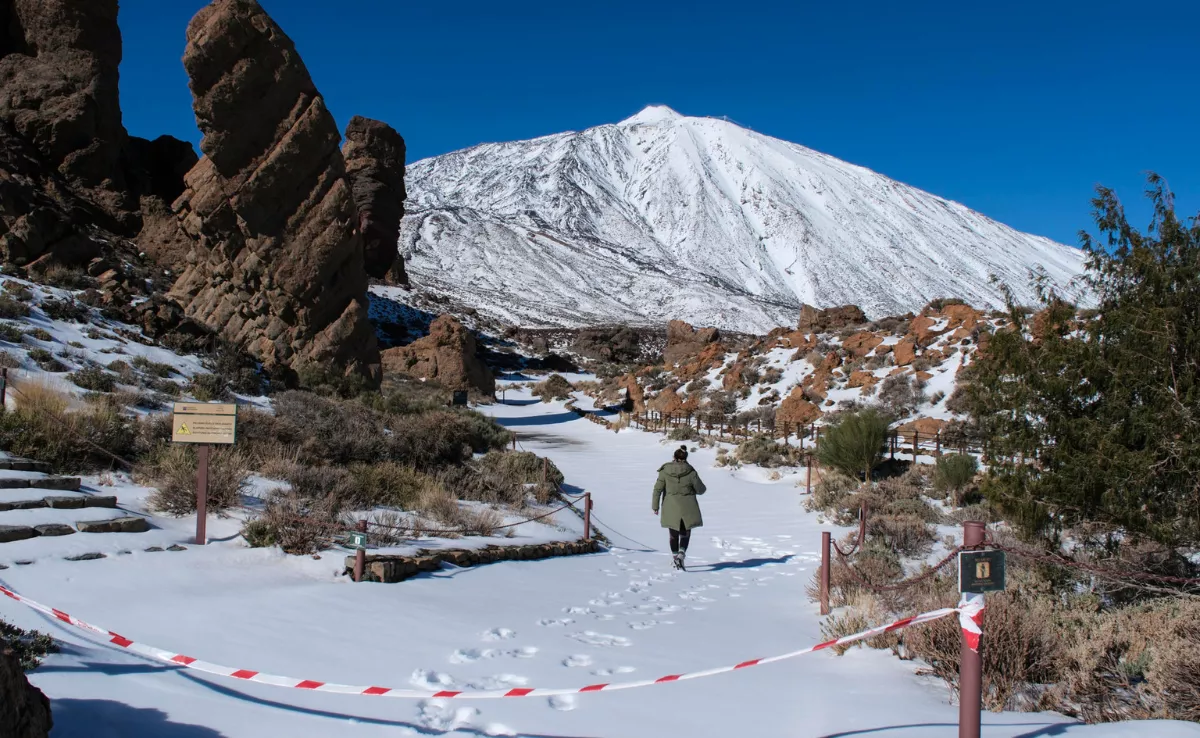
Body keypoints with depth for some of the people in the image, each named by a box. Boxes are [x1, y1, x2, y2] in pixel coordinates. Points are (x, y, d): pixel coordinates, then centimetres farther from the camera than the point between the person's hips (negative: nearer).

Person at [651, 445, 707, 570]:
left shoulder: (665, 471, -7)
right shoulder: (691, 472, -10)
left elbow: (658, 488, -6)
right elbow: (701, 489, -1)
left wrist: (655, 506, 1)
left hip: (671, 508, 1)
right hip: (687, 508, -1)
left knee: (674, 535, 16)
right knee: (685, 533, 14)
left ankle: (675, 557, 19)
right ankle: (682, 553, -10)